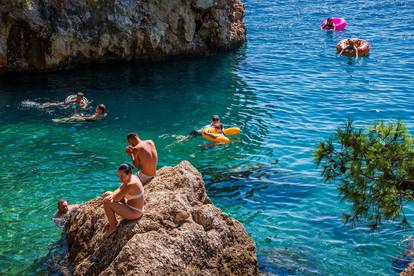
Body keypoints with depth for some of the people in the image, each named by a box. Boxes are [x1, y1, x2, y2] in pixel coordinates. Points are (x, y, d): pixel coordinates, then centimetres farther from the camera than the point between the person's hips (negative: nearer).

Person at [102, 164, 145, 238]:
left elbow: (116, 199, -27)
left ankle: (112, 227, -1)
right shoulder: (130, 177, -1)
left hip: (134, 213, -10)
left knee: (106, 201, -17)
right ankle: (113, 220, 19)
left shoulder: (130, 184, -30)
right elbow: (119, 190, 9)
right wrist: (112, 195, -10)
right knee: (106, 195, 12)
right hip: (131, 206, 10)